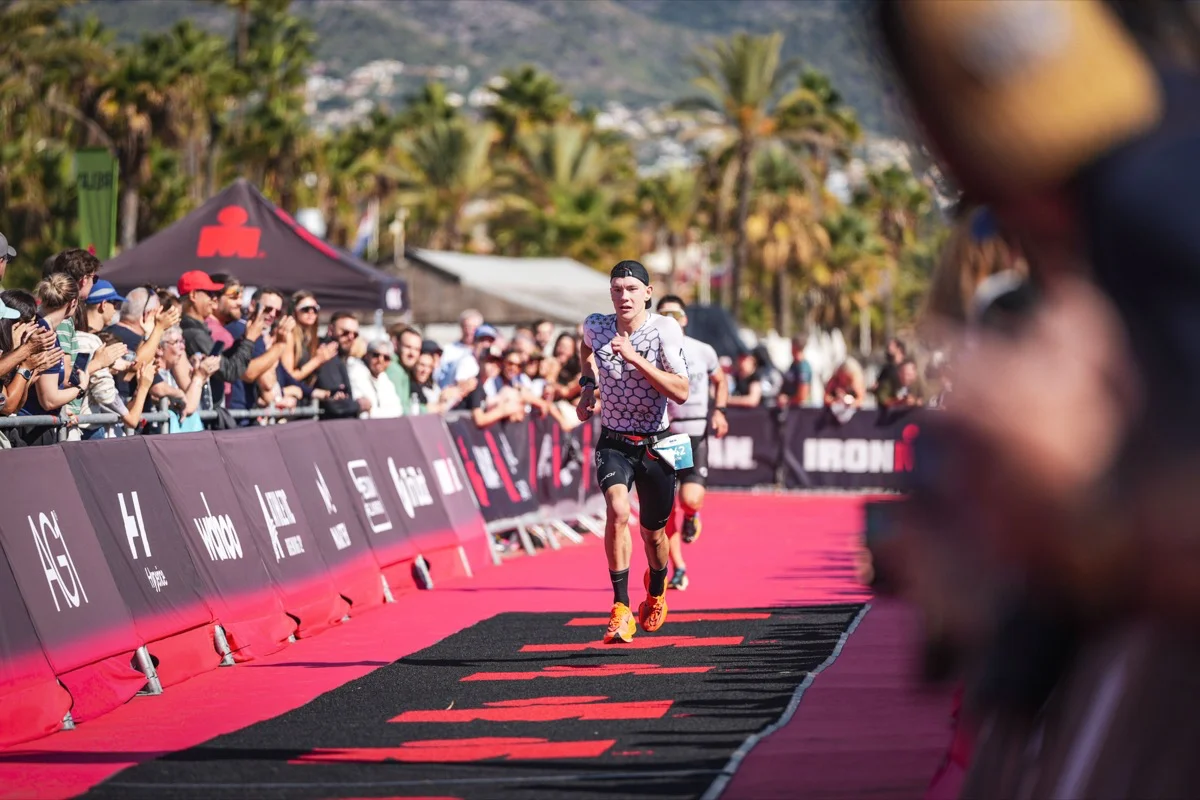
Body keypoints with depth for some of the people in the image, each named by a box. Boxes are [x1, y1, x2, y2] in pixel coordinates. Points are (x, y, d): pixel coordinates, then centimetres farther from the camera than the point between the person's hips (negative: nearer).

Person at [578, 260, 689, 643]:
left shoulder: (664, 329, -15)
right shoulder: (596, 326, -5)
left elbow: (681, 392, -26)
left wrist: (635, 359, -32)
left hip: (655, 445, -1)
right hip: (613, 442, 1)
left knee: (653, 533, 13)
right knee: (617, 511, -26)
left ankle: (656, 593, 46)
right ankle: (621, 610, -23)